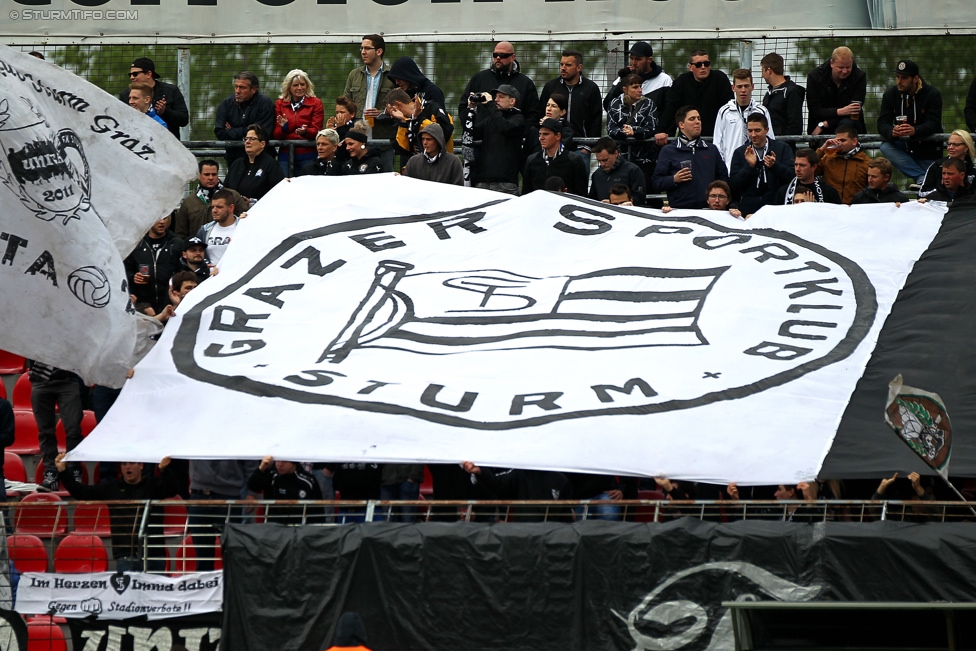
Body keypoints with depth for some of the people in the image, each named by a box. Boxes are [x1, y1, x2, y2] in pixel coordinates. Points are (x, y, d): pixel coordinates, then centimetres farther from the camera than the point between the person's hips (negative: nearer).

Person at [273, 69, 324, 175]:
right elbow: (276, 135, 6)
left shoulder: (315, 103, 5)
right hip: (286, 155, 2)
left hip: (308, 156, -2)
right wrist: (284, 128, -17)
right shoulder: (280, 104, 10)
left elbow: (316, 131, -3)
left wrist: (305, 131, -25)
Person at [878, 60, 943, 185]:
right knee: (885, 147, -30)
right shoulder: (890, 95, -4)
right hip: (903, 145, 2)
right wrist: (892, 132, -39)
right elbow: (882, 124, -12)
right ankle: (921, 177, -34)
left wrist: (914, 131, -47)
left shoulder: (932, 94, -13)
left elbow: (933, 124, -24)